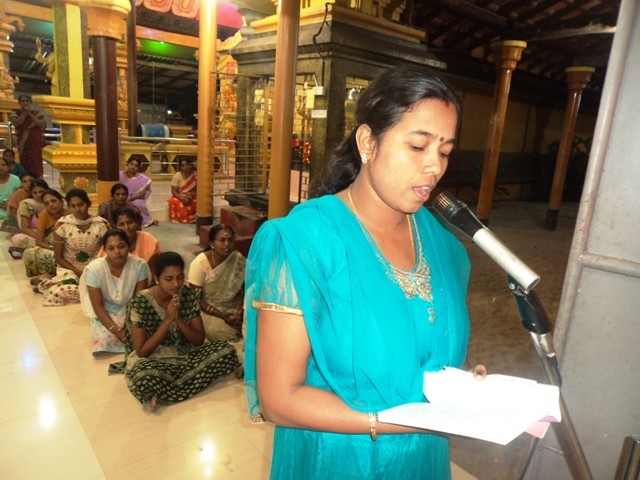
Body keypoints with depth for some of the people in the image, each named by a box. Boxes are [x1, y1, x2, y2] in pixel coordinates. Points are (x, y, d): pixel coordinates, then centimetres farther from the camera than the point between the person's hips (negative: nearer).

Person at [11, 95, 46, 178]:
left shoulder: (36, 113, 6)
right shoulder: (16, 114, 8)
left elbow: (43, 124, -9)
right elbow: (16, 123, -11)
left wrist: (30, 114, -10)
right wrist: (24, 113, -11)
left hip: (36, 142, -1)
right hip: (23, 143, 1)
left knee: (36, 162, -6)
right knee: (24, 162, -3)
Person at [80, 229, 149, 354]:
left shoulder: (140, 265, -21)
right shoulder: (94, 269, -23)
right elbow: (98, 306, -16)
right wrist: (117, 331, -25)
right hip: (106, 313, -1)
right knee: (104, 341, -25)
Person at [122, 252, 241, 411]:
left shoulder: (190, 295, -7)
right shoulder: (140, 303, -18)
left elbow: (199, 339, -5)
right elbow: (142, 352, -17)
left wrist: (179, 319, -22)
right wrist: (167, 320, -25)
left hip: (184, 354, 6)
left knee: (227, 352, -20)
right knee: (146, 380, -42)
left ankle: (162, 391, -16)